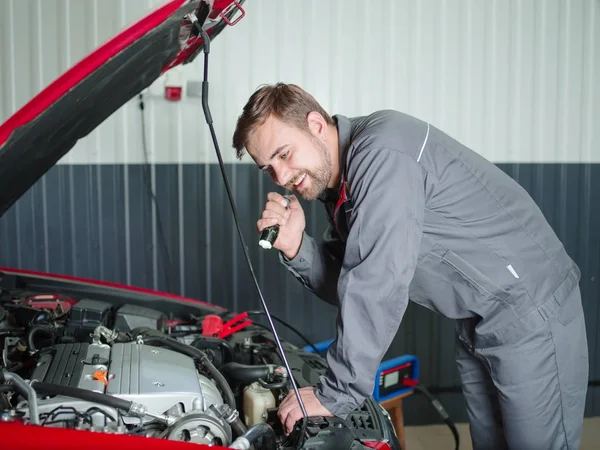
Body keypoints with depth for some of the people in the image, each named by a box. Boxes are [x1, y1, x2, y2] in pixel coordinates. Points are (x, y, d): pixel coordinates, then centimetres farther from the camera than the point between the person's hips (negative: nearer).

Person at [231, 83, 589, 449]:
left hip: (531, 308, -9)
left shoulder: (381, 154, -26)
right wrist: (296, 248, -13)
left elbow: (376, 289, -30)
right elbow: (346, 285, 5)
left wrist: (335, 395, -25)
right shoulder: (338, 182, 5)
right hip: (479, 320, 9)